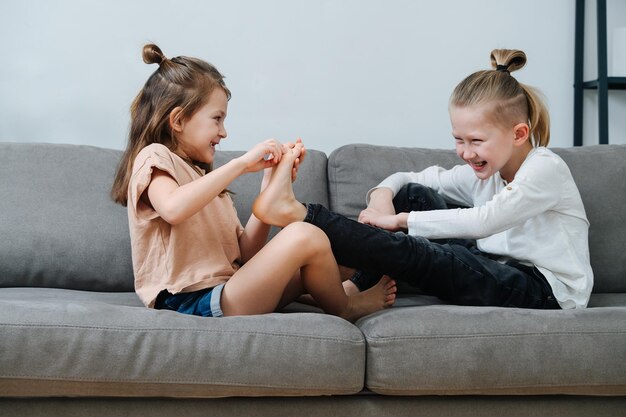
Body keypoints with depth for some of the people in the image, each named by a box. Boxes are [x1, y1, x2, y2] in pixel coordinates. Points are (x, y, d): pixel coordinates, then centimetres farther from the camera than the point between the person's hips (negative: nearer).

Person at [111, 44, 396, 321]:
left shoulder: (201, 175, 23)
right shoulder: (154, 158, -1)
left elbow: (246, 253, 12)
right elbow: (174, 209, -29)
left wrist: (271, 183, 5)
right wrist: (241, 163, -20)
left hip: (223, 294, 9)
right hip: (196, 303, -9)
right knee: (304, 236, -16)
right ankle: (344, 311, 7)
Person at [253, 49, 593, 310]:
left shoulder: (545, 168, -15)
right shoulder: (481, 171, 8)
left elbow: (485, 221, -27)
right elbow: (407, 177, 13)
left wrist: (400, 220, -24)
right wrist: (383, 193, -12)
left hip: (546, 291, -8)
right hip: (500, 271, 8)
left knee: (424, 256, -30)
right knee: (412, 193, 1)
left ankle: (299, 214, -26)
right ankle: (357, 286, -4)